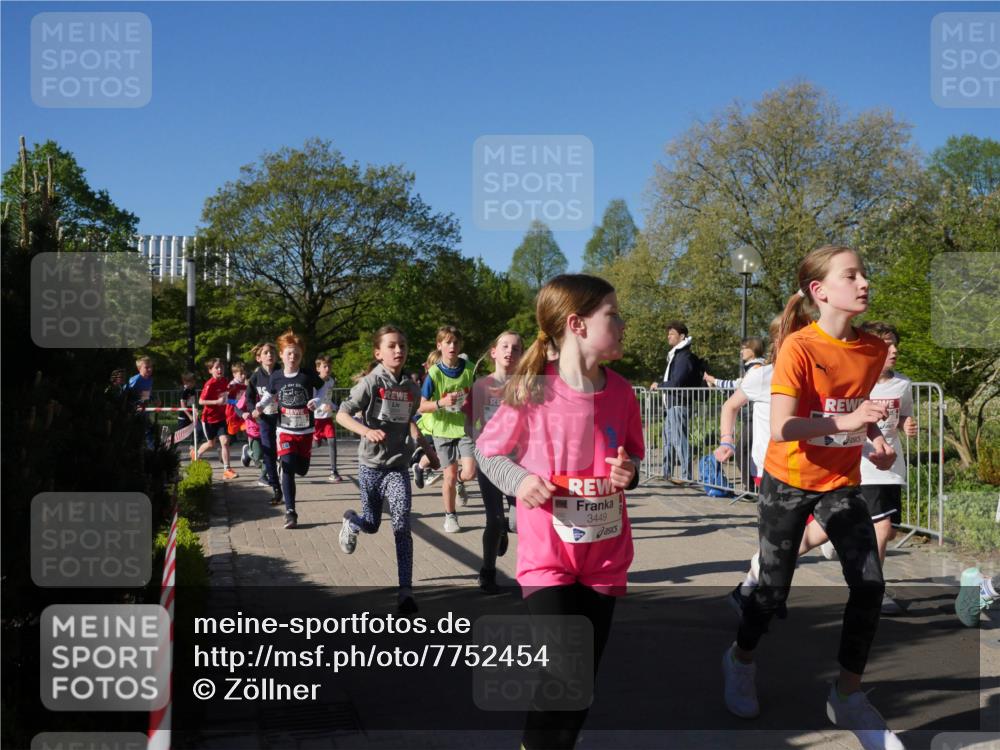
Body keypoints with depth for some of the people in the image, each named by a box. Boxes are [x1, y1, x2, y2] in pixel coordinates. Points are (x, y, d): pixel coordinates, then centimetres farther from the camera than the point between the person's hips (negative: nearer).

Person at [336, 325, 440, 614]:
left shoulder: (412, 388, 3)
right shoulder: (371, 382, -11)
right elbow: (342, 414, -14)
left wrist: (427, 448, 20)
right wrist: (367, 431, -30)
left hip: (399, 466, 2)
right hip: (370, 465, -2)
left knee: (402, 527, -12)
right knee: (371, 525, 13)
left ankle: (406, 591, -10)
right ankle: (351, 521, 51)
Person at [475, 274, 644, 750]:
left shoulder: (621, 392, -3)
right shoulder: (532, 391, -15)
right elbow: (487, 451, -2)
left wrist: (629, 472, -10)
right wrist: (519, 481, -20)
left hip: (606, 557, 4)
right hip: (548, 555, -4)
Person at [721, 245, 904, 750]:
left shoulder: (874, 349, -2)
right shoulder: (798, 347, -19)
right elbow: (780, 428, -27)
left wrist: (876, 440, -1)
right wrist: (845, 423, -40)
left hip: (842, 483, 5)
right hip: (788, 482, -4)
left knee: (870, 585, -7)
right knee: (774, 589, 4)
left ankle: (848, 695, 11)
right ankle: (740, 660, 35)